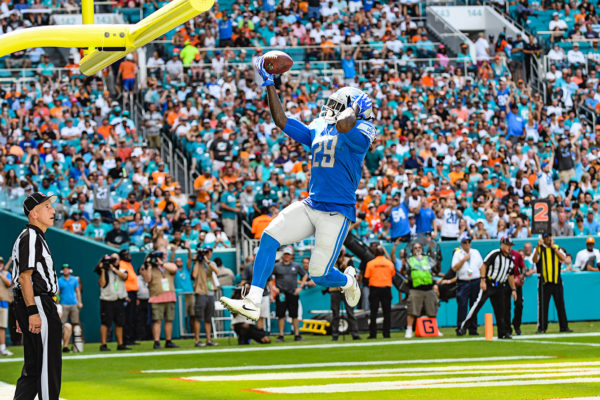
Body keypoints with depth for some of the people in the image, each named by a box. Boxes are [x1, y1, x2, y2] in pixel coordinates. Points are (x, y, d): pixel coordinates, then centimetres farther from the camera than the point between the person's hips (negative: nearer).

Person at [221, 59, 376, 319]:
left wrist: (354, 109, -10)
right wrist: (269, 83, 10)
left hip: (337, 212, -6)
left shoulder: (360, 132, -8)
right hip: (310, 206, 7)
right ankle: (253, 303, -13)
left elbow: (344, 125, -32)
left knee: (320, 276, -4)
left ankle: (348, 281, 33)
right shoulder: (317, 130, 15)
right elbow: (281, 120, 16)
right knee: (269, 237, -13)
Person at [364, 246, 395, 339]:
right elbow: (393, 275, 9)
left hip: (374, 288, -1)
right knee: (387, 312, 6)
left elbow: (367, 276, -3)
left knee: (373, 312, 1)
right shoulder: (389, 263, 1)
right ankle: (386, 333, 3)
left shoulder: (370, 263, -3)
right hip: (386, 288, 1)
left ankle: (373, 334, -3)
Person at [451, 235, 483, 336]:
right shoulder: (457, 254, 3)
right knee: (462, 306, -10)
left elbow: (481, 267, 14)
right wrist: (464, 259, -13)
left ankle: (473, 329, 8)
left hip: (475, 282, 3)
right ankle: (460, 328, -9)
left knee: (474, 306, 4)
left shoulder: (476, 252, 14)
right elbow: (454, 268, -7)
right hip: (463, 283, -3)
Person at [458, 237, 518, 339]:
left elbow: (510, 276, 22)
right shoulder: (494, 254, -8)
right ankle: (464, 326, -14)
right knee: (479, 303, -16)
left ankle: (503, 333, 11)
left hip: (499, 287, 6)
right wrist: (483, 280, -21)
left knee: (500, 309, 6)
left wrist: (513, 289, 17)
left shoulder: (510, 260, 14)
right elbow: (484, 266, -12)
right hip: (488, 284, -6)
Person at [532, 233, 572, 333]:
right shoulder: (539, 249, 6)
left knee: (560, 304, 3)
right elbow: (535, 260, -12)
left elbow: (563, 258, -4)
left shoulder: (557, 248, 13)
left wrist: (553, 247, -6)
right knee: (543, 305, -3)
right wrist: (538, 246, -21)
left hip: (557, 281, 2)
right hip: (544, 282, -2)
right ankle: (541, 327, 2)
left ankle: (564, 326, 8)